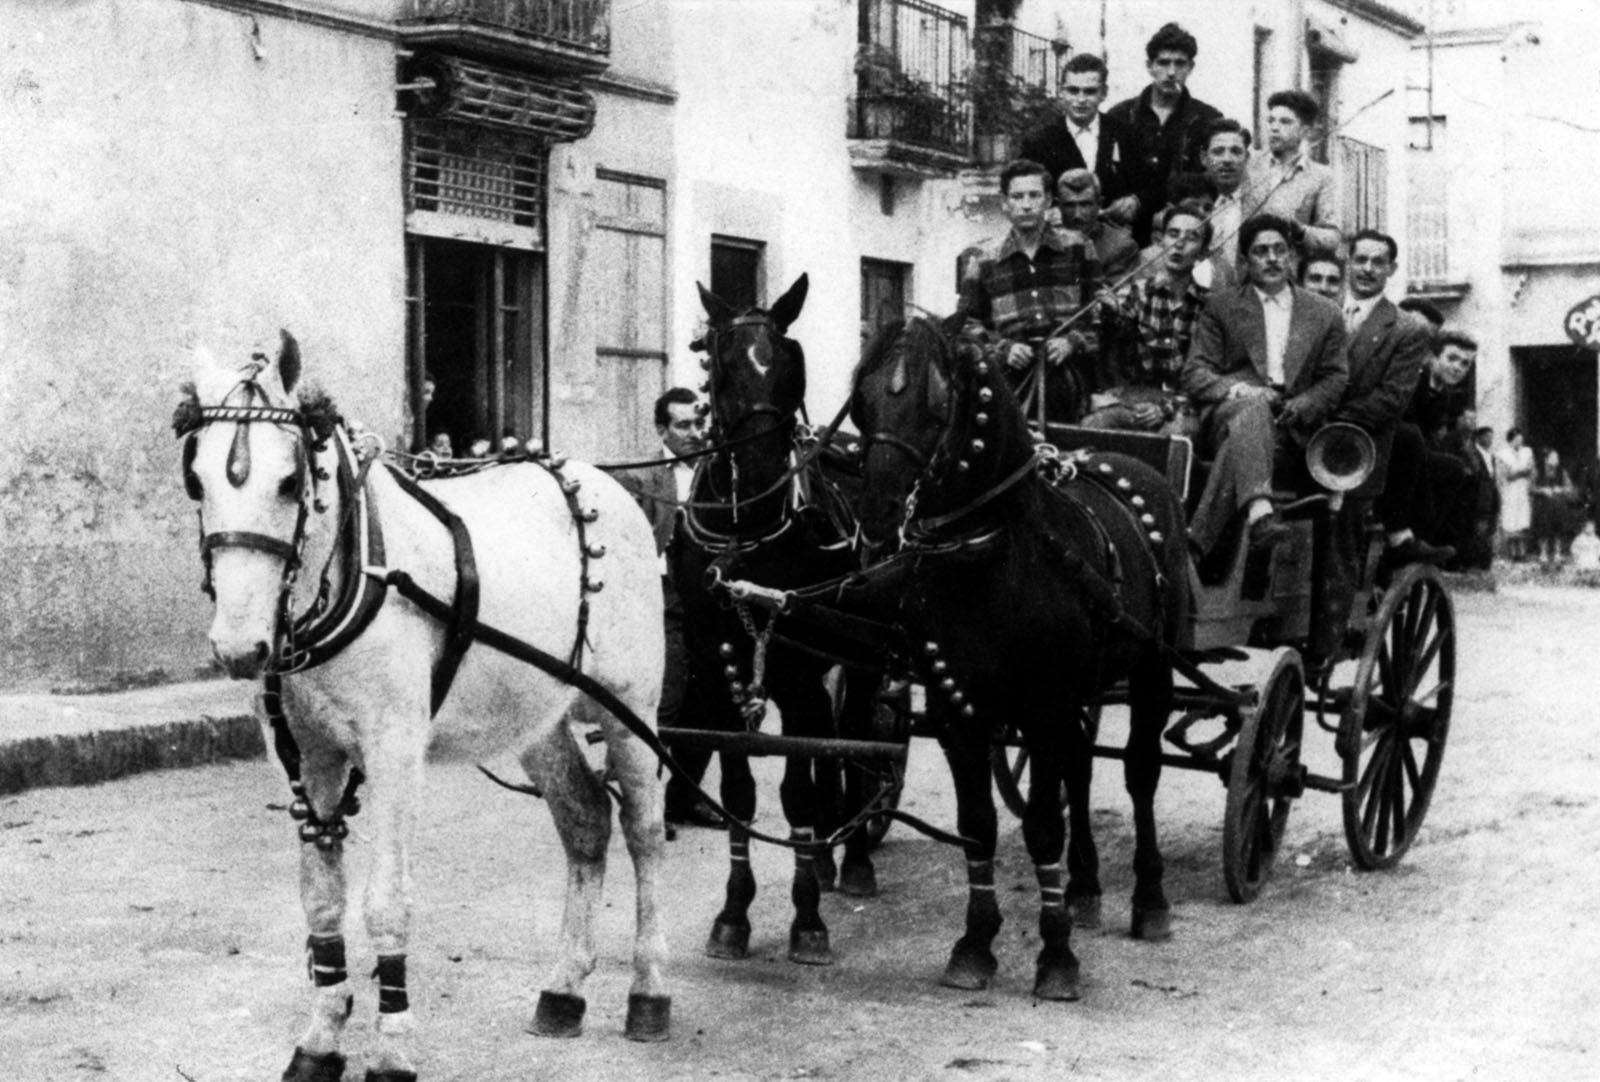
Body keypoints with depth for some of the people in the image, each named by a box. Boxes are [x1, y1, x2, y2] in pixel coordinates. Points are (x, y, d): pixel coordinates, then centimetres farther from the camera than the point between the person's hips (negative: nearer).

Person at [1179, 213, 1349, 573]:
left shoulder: (1325, 314, 22)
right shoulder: (1220, 307, 18)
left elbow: (1336, 379, 15)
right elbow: (1193, 375, 8)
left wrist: (1299, 407, -7)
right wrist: (1240, 391, -13)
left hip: (1290, 432, 1)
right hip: (1226, 417, -1)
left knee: (1243, 443, -35)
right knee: (1253, 409, -39)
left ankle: (1201, 541, -48)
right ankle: (1259, 512, -62)